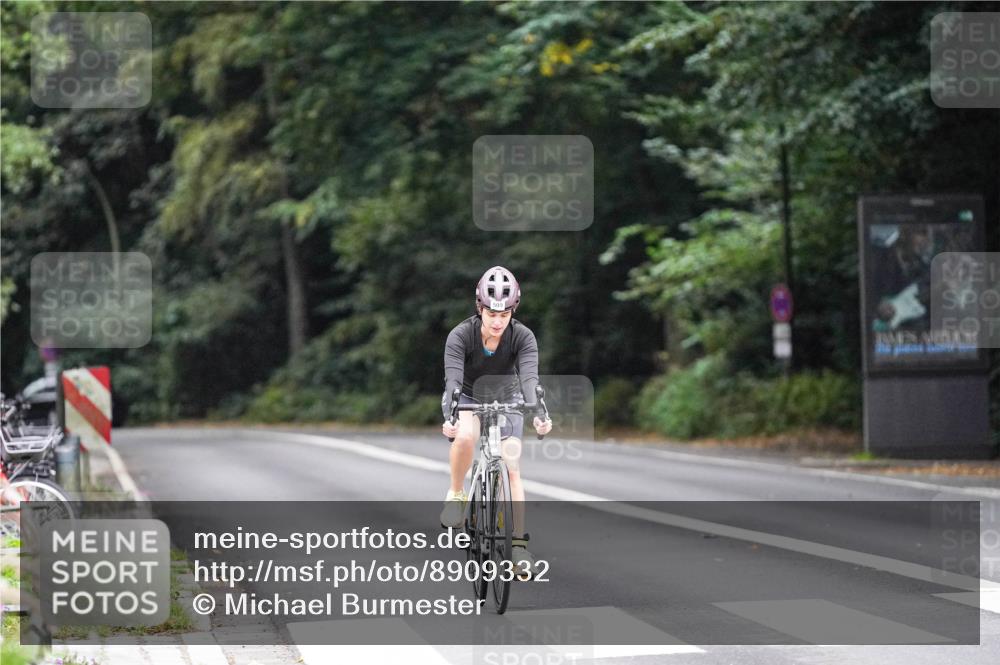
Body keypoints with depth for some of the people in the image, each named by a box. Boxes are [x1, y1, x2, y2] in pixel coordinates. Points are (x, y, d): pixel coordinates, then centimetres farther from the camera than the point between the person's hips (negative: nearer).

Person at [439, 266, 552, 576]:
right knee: (466, 435, -35)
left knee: (512, 468, -12)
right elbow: (453, 379, -38)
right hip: (466, 398, -1)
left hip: (505, 399, 1)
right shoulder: (460, 336, -27)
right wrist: (450, 415, -56)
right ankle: (456, 495, -12)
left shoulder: (523, 337, -24)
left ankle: (519, 543, -9)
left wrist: (538, 414, -55)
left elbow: (529, 378, -36)